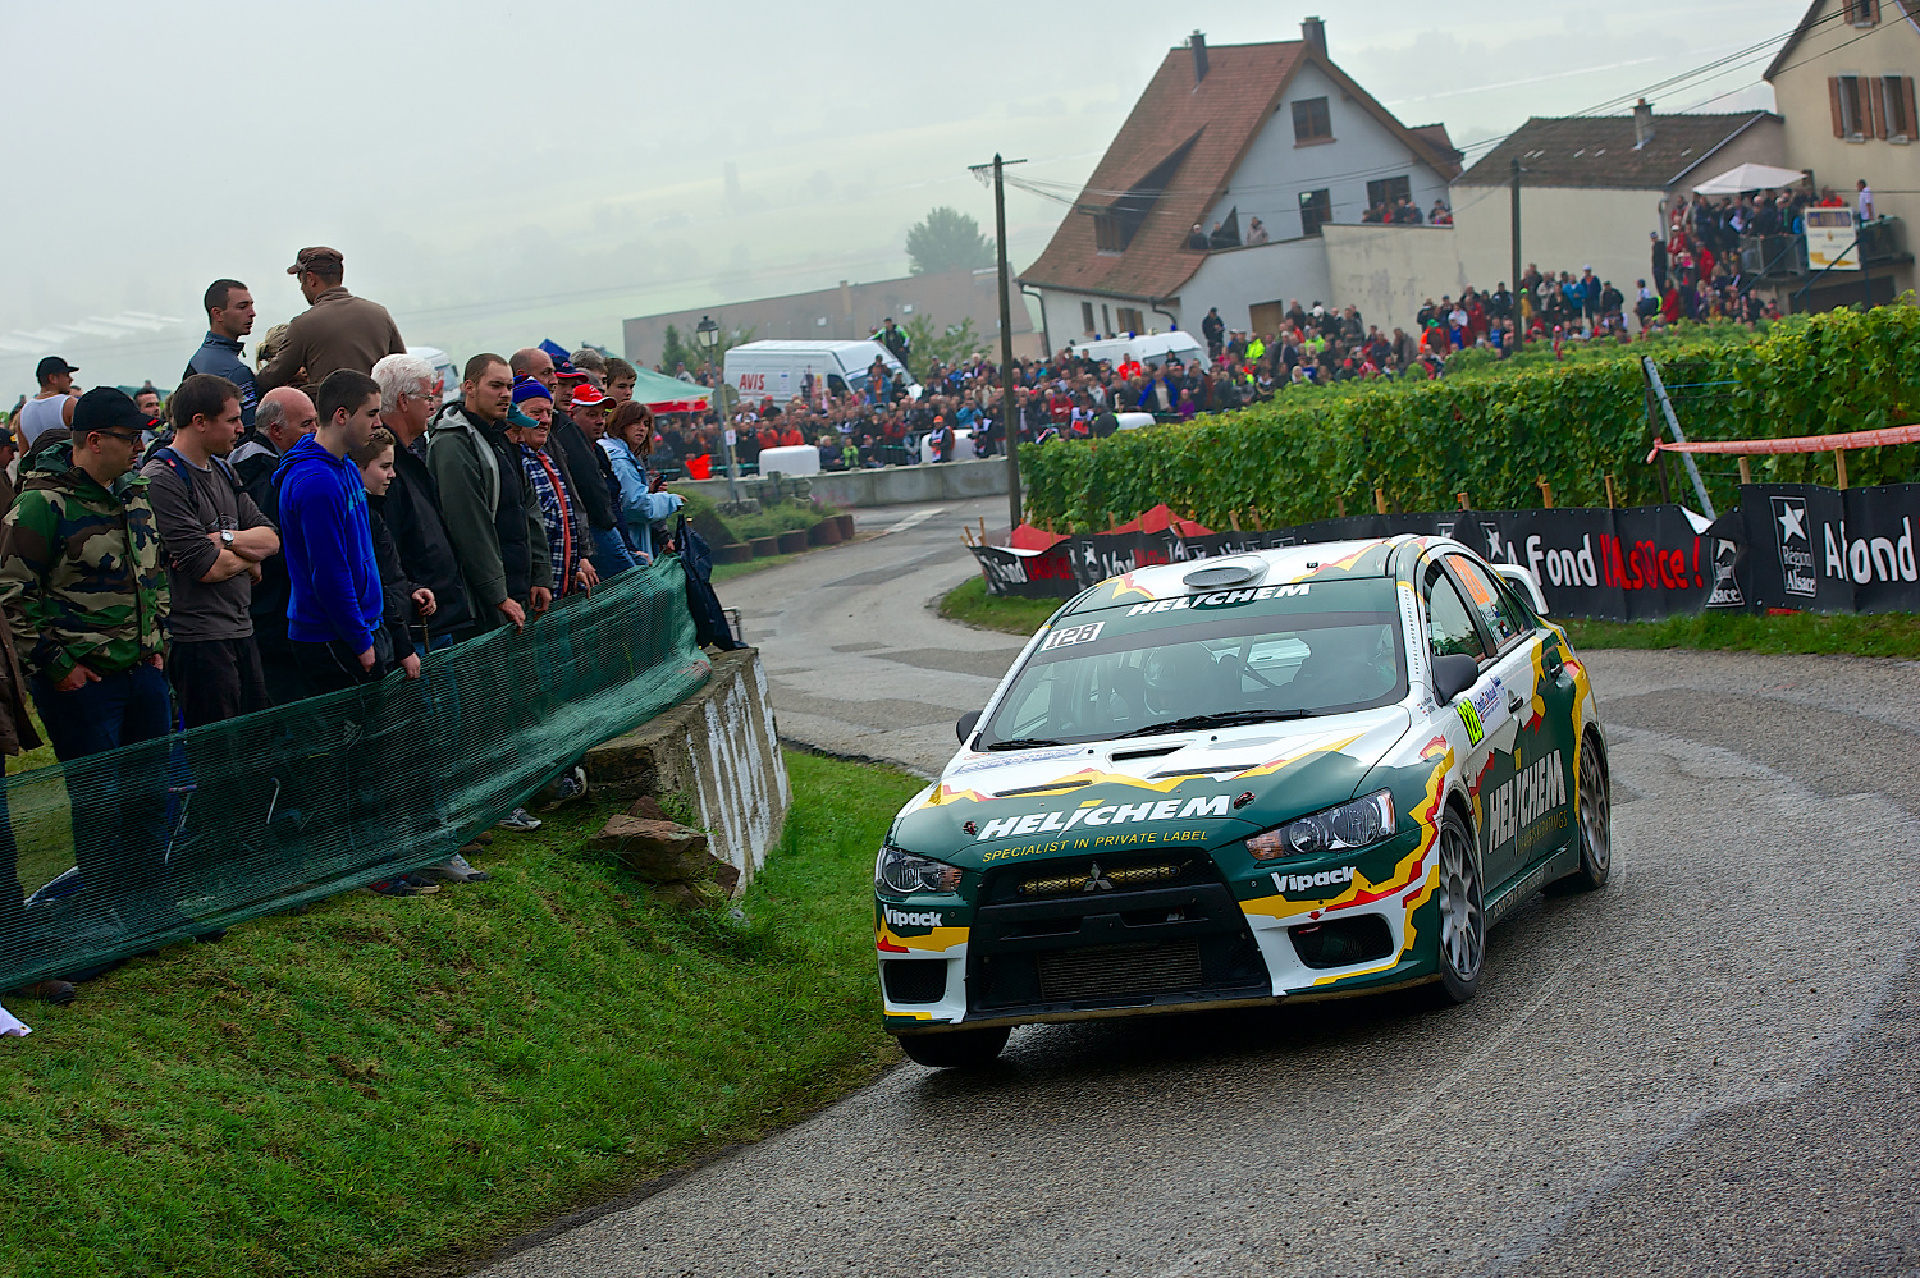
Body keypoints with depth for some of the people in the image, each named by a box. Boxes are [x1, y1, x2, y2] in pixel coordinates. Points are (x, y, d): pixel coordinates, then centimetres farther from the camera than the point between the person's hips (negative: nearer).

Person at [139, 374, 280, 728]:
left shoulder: (223, 470, 16)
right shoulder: (161, 480, -13)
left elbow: (270, 539, 8)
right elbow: (208, 567, -18)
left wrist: (224, 539, -10)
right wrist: (248, 558, 3)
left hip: (241, 630, 9)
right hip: (198, 636, -9)